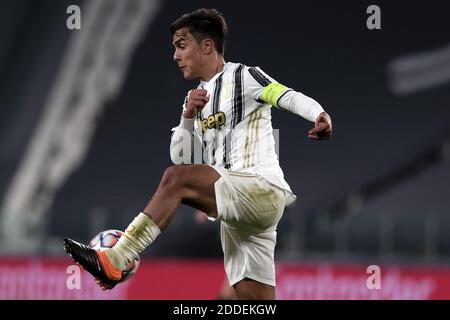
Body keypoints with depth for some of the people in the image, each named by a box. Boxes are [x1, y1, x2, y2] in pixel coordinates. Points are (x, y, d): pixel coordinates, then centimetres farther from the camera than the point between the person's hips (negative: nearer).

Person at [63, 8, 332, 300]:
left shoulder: (244, 77, 1)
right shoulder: (197, 98, 22)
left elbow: (291, 98, -15)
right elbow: (180, 157, 18)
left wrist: (320, 115, -36)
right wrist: (188, 118, 0)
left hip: (263, 190, -8)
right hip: (235, 209, 8)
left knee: (176, 178, -26)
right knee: (253, 299, 2)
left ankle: (113, 263, -32)